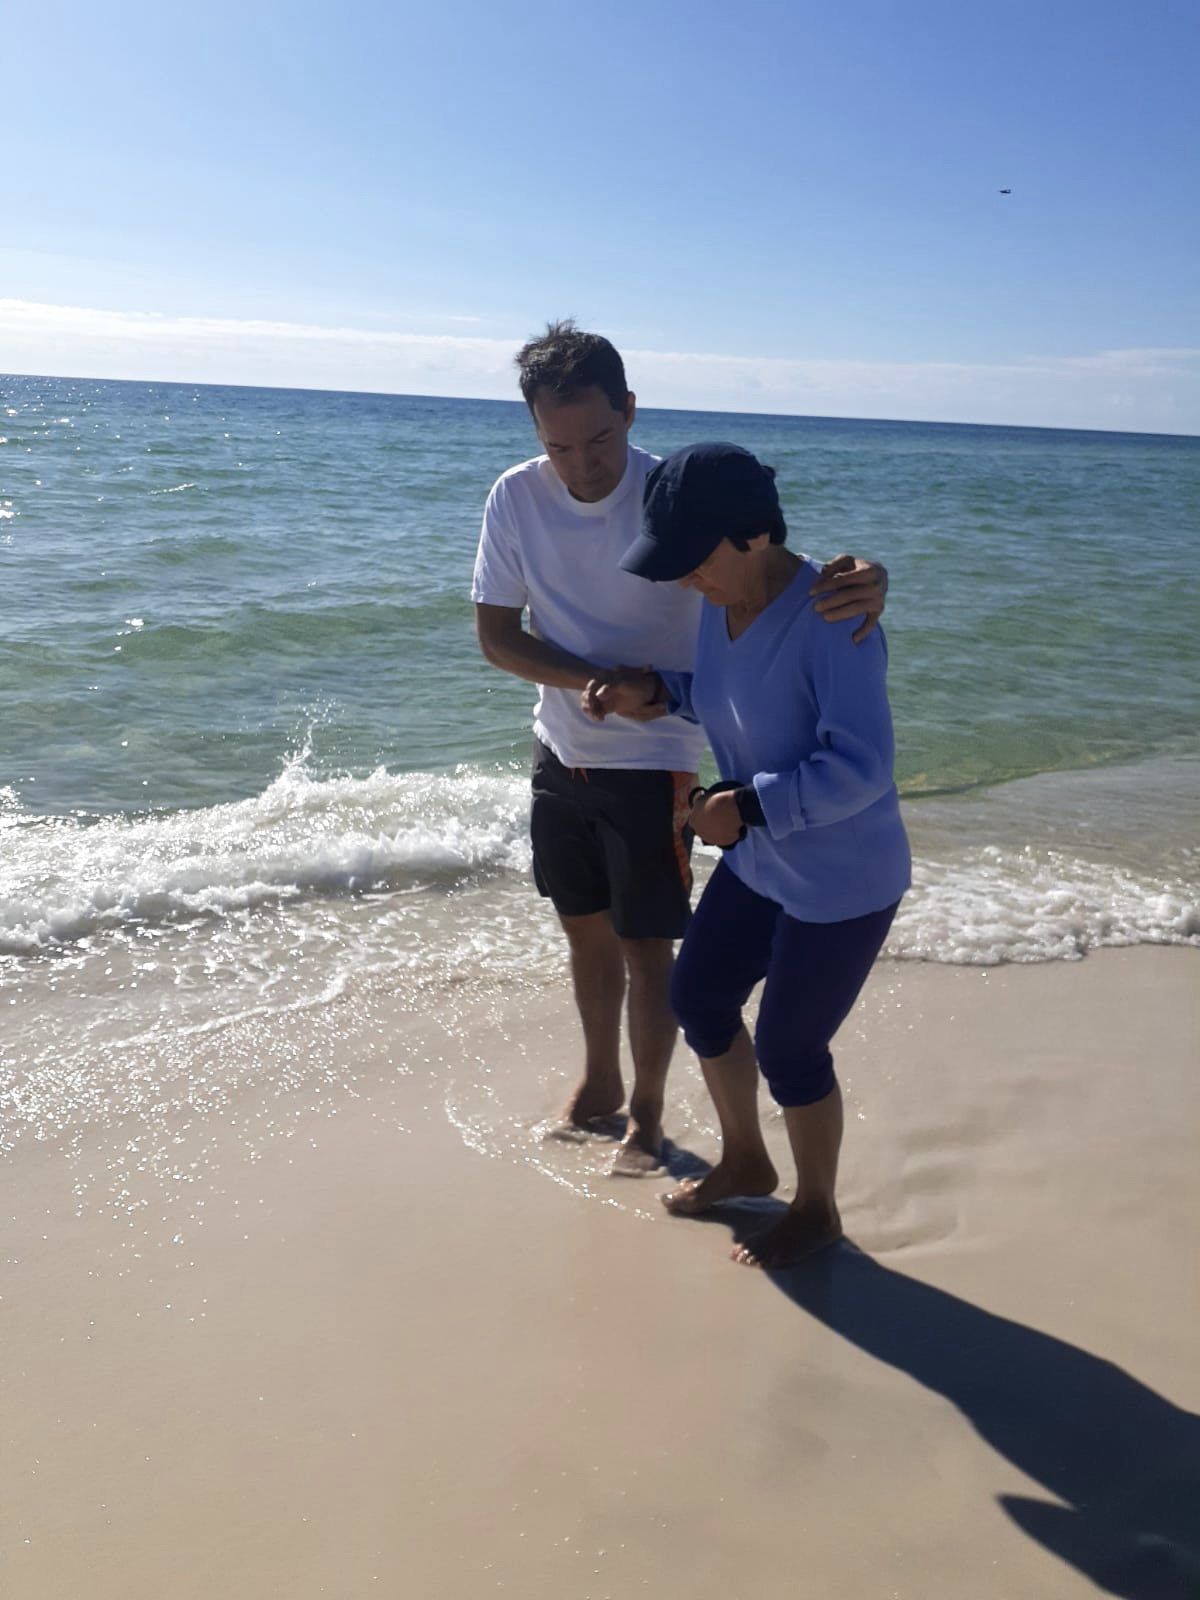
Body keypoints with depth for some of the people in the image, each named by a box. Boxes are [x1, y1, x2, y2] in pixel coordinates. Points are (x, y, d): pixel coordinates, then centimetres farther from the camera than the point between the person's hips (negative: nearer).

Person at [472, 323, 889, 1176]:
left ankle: (647, 1113, 25)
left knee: (646, 946, 4)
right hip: (562, 756, 4)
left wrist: (862, 581, -43)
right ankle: (599, 1084, 39)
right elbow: (496, 633, -4)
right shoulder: (516, 498, -8)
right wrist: (591, 681, -21)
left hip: (653, 766, -4)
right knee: (585, 931, 18)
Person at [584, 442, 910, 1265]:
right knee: (699, 999, 18)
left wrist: (748, 805, -33)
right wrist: (654, 691, -2)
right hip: (757, 861, 9)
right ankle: (745, 1162, 43)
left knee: (789, 1048, 4)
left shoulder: (830, 623, -29)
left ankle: (817, 1210, 33)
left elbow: (860, 767, -32)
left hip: (842, 880, -9)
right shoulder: (723, 602, -4)